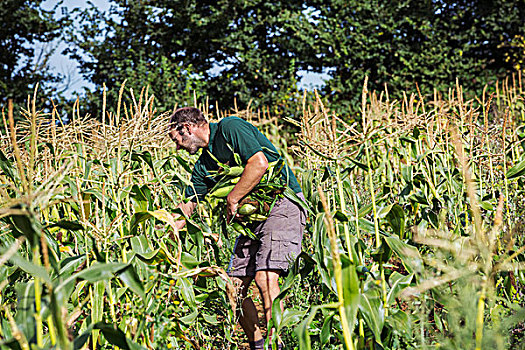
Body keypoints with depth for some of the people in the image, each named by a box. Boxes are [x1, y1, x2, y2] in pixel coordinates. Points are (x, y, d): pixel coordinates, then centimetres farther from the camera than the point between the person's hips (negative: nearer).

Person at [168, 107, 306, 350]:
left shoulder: (230, 128, -10)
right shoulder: (204, 165, 15)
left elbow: (259, 163, -24)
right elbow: (186, 207, 19)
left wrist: (232, 200, -15)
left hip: (283, 204, -9)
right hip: (253, 214, 9)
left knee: (265, 278, -23)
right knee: (235, 286, 2)